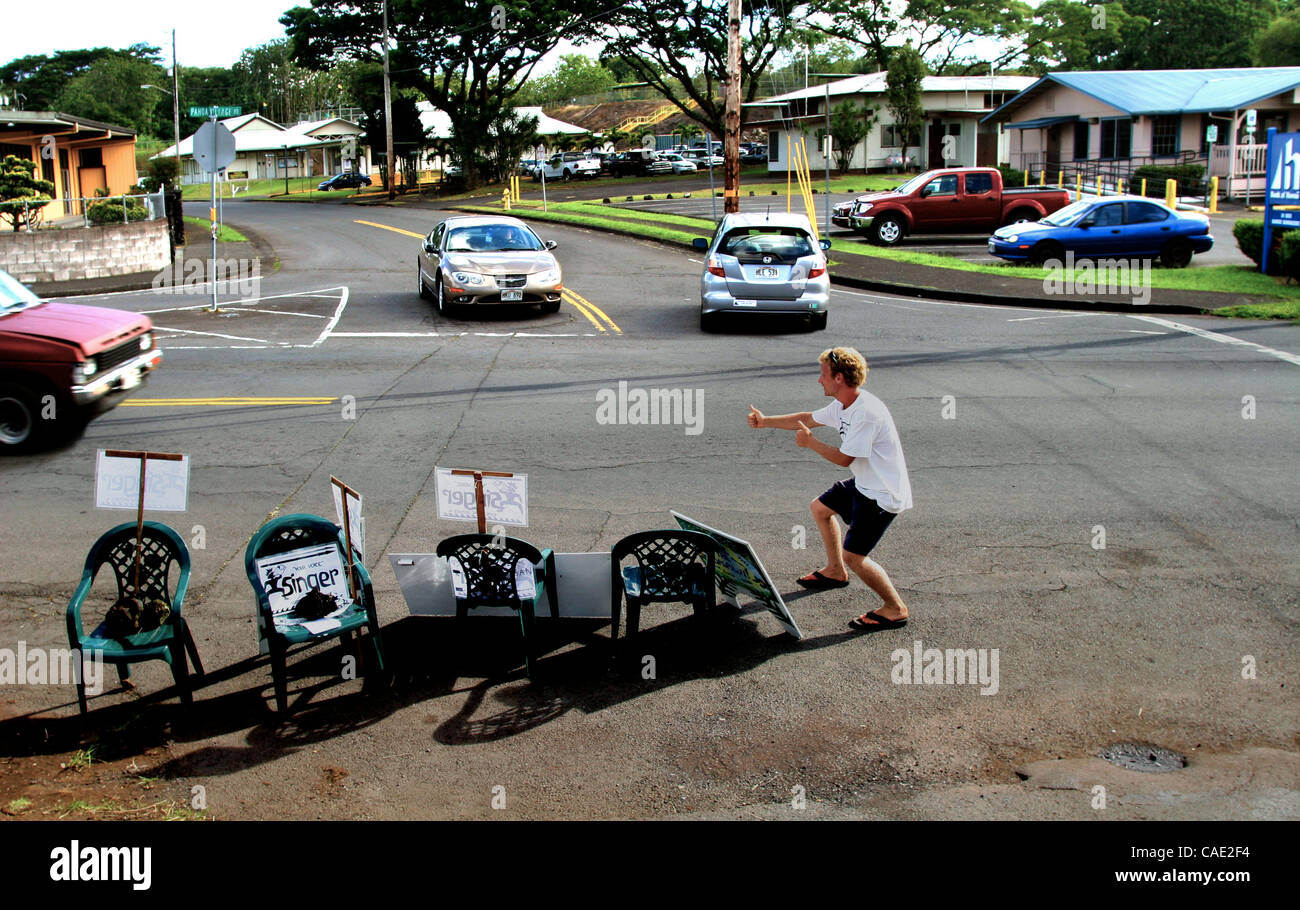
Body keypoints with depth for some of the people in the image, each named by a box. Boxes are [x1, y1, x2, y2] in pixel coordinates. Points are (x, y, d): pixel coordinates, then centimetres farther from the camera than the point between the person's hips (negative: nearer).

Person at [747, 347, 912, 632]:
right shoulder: (843, 405, 2)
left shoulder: (866, 411, -28)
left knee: (852, 555, -11)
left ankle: (895, 609, 5)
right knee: (820, 507, 26)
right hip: (864, 484, 10)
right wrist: (766, 421, 21)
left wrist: (810, 442, -11)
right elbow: (809, 418, 18)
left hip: (884, 495, -10)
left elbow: (844, 458, -23)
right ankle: (835, 572, 42)